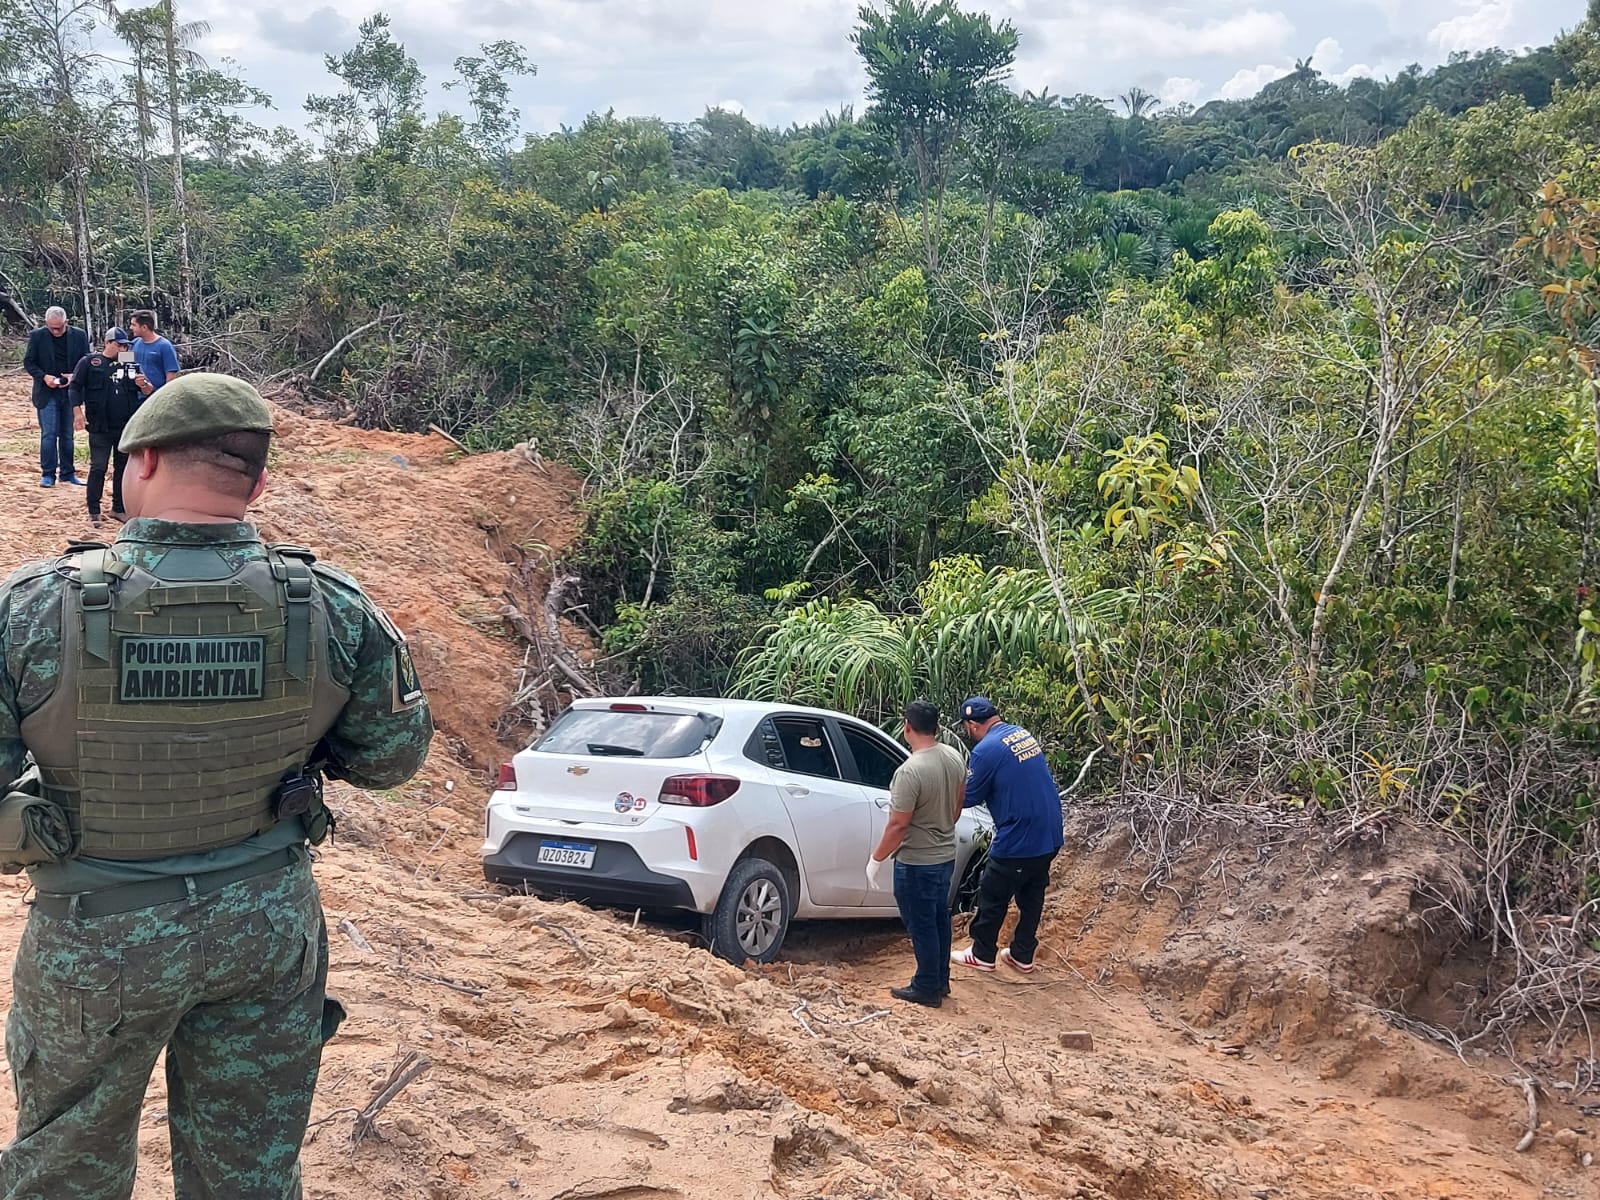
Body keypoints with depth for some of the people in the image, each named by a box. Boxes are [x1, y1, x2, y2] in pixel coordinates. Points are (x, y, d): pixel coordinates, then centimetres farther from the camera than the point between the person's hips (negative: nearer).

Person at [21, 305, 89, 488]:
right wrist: (44, 376, -16)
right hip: (47, 393, -2)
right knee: (48, 434, -5)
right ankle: (48, 474, 0)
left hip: (70, 392, 2)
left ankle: (67, 473, 17)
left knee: (67, 435, 9)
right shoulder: (37, 336, -3)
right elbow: (28, 362, 0)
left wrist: (75, 376, -14)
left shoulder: (79, 336, -1)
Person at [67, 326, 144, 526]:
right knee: (98, 468, -3)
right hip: (100, 427, -4)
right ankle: (94, 512, 4)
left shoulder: (130, 365, 11)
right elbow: (75, 386, -1)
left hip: (127, 427, 4)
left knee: (124, 468, 10)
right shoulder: (89, 362, 1)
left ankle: (119, 508, 21)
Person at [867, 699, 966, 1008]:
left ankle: (927, 990, 17)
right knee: (939, 920, 20)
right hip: (946, 855, 8)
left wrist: (876, 859, -11)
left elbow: (898, 825, -23)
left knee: (922, 926, 6)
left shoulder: (910, 771, -27)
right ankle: (941, 981, 33)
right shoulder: (955, 758, -3)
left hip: (916, 863, -8)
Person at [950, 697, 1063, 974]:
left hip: (1018, 840, -8)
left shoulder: (986, 750, -17)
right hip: (1049, 836, 8)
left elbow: (968, 798, -8)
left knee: (992, 898, 10)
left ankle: (982, 955, 23)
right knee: (1032, 897, 19)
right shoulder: (1023, 734, 9)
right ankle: (1023, 955, 29)